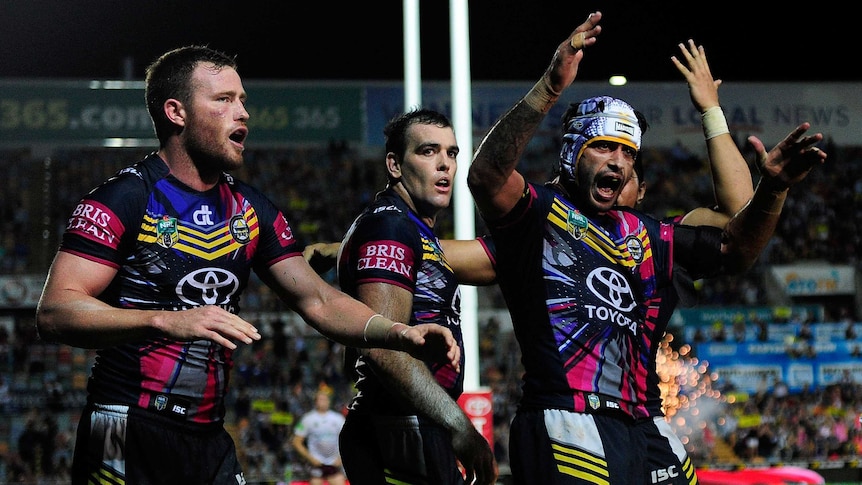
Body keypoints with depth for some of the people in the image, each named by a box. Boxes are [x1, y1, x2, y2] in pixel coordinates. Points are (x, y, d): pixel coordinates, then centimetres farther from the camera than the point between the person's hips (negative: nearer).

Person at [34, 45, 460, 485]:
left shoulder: (252, 211, 12)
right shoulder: (124, 198, -9)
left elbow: (318, 302, 10)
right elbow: (54, 313, -18)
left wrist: (399, 333, -8)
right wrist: (168, 321, -31)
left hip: (210, 441, 6)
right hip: (128, 440, -6)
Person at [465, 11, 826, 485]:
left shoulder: (644, 233, 23)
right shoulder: (537, 211, 2)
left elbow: (732, 250, 23)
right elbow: (486, 176, -18)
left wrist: (772, 189, 5)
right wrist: (548, 89, -30)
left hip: (645, 431, 7)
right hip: (568, 427, -7)